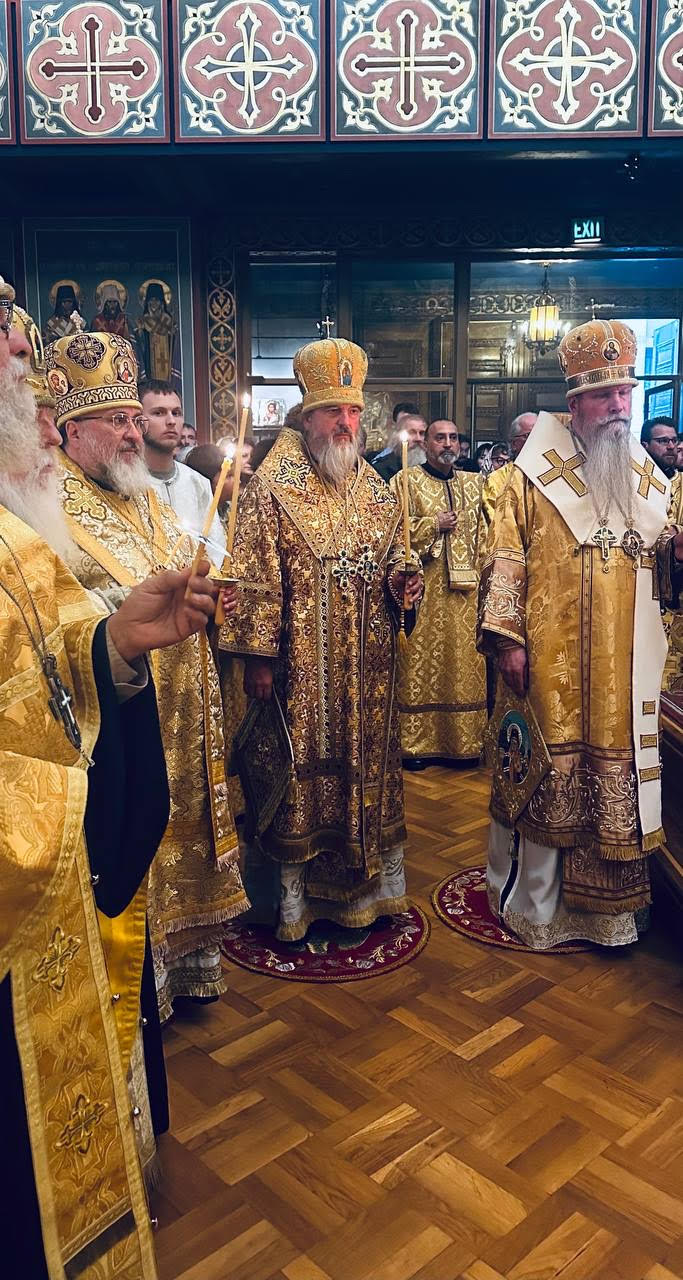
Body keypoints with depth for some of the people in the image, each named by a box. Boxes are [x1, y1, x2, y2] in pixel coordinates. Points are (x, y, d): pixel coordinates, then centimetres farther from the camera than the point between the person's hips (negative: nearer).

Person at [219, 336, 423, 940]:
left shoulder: (375, 488, 9)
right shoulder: (272, 486, -7)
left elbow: (392, 560, 17)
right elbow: (257, 579, -10)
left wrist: (401, 583, -5)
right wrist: (257, 656, -13)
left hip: (368, 664, 5)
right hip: (302, 666, -5)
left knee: (369, 762, 14)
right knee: (303, 771, 4)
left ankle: (367, 882, 31)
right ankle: (297, 894, 21)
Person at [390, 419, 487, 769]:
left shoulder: (473, 484, 16)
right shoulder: (405, 482, 1)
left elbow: (483, 533, 19)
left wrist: (482, 574, 7)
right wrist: (434, 524, -12)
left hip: (464, 591, 5)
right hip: (423, 591, -5)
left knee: (464, 665, 7)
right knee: (419, 664, -2)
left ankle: (462, 742, 15)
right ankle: (414, 744, 6)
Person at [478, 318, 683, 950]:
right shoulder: (534, 475, -2)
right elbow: (505, 559, -6)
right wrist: (507, 639, -12)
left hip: (627, 665, 4)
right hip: (550, 661, -4)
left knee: (621, 778, 9)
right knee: (544, 774, 4)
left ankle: (607, 905, 26)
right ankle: (531, 901, 23)